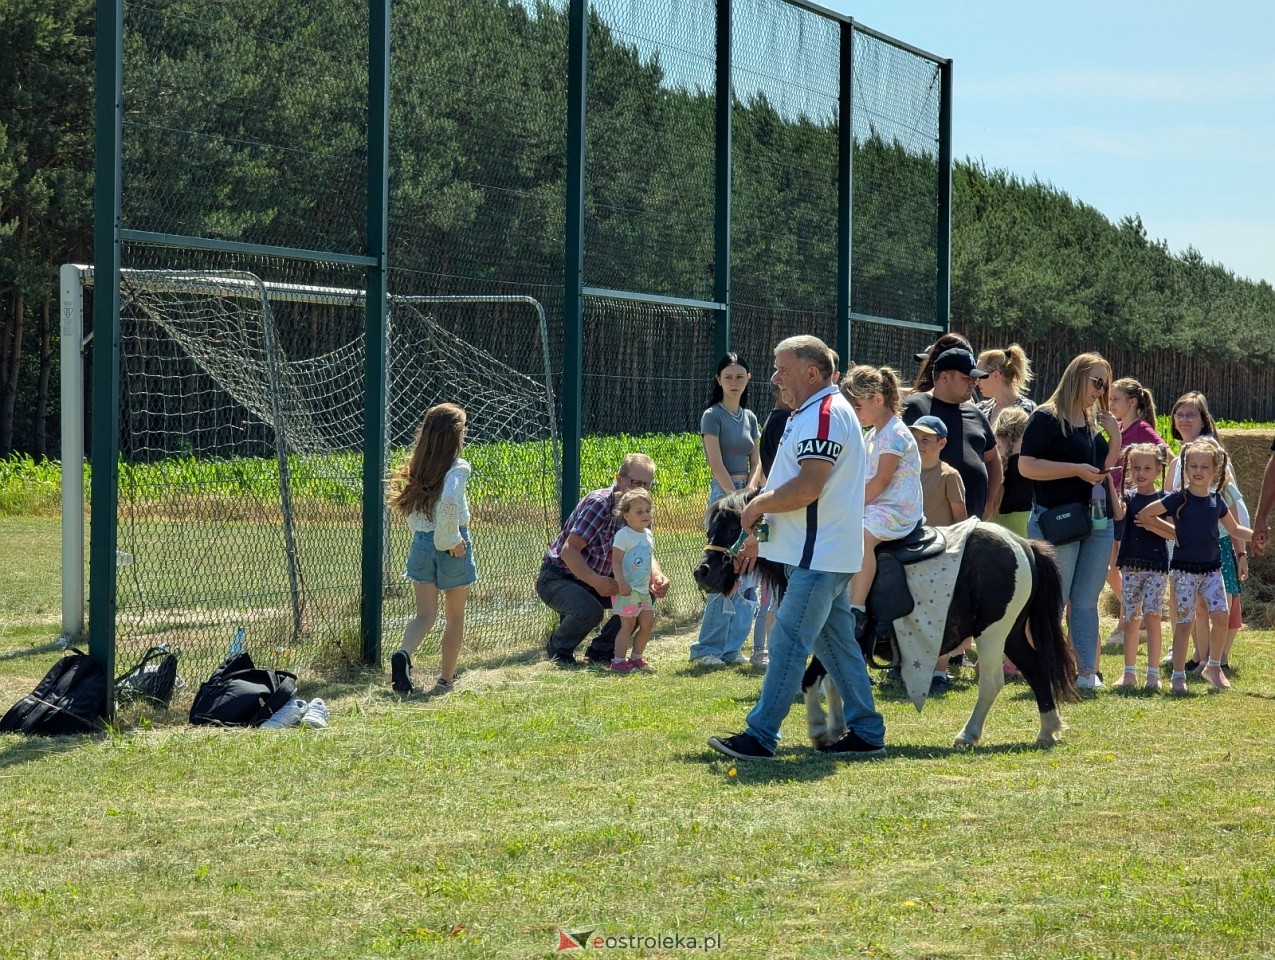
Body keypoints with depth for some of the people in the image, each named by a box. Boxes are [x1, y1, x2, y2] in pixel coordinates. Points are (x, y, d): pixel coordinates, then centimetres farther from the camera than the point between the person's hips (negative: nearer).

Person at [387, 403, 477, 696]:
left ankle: (404, 654, -25)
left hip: (421, 543, 4)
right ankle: (446, 678, 18)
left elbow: (409, 510, 9)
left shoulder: (417, 467, 4)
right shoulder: (458, 468, -14)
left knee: (425, 614, 4)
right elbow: (449, 501, -31)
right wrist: (450, 538, -18)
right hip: (452, 548, -4)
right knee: (455, 616, 13)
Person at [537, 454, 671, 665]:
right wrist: (595, 581, -44)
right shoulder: (599, 503, -24)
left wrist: (657, 577, -22)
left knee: (646, 594, -12)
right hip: (557, 577, -8)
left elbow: (645, 554, 2)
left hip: (599, 579, 8)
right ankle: (558, 648, -3)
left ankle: (601, 650, 4)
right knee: (589, 611, -36)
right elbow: (569, 550, -30)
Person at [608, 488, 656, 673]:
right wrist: (621, 583, -25)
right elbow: (616, 561, -17)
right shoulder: (623, 535, -13)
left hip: (643, 589, 8)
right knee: (628, 623, -8)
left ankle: (636, 657, 19)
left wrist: (653, 581, 20)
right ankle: (618, 660, -3)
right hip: (627, 589, -8)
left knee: (648, 622, 8)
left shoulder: (647, 535, 12)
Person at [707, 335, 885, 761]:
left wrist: (759, 505, -11)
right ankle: (866, 733, 16)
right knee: (836, 643, 13)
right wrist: (761, 535, 20)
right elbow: (794, 485, 23)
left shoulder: (824, 414, -16)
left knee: (788, 641, -10)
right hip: (825, 552, 11)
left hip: (819, 555, -11)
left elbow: (807, 488, -25)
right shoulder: (811, 413, 18)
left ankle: (760, 736, -10)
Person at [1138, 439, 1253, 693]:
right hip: (1185, 568, -3)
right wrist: (1173, 533, -3)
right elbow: (1144, 515, -8)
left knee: (1220, 616, -8)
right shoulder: (1179, 498, -8)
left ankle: (1214, 666, 10)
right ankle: (1178, 675, 7)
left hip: (1212, 567, 4)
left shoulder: (1216, 500, 5)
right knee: (1184, 622, -1)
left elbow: (1235, 530, 17)